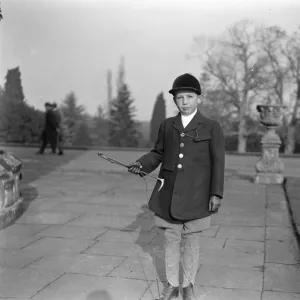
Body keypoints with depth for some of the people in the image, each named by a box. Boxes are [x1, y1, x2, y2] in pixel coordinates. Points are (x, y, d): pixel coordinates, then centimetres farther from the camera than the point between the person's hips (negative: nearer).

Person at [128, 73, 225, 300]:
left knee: (192, 242, 11)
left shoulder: (212, 127, -1)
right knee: (171, 241, 13)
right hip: (168, 195, 3)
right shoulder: (167, 125, 8)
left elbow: (218, 162, -3)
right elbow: (158, 153, 13)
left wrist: (216, 194, -7)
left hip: (195, 197, -2)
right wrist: (141, 164, -7)